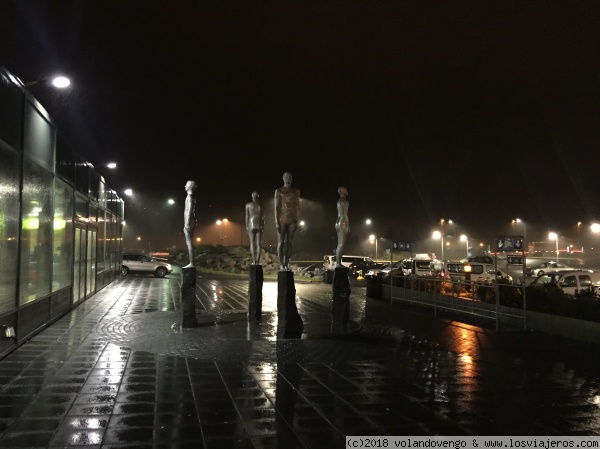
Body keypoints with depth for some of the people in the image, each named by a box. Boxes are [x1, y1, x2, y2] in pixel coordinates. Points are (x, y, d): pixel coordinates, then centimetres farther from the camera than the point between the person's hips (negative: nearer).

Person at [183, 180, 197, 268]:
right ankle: (191, 263, 10)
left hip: (189, 223, -10)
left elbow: (190, 210, -18)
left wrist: (187, 223, -22)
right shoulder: (190, 197, 19)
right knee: (189, 243, 9)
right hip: (189, 223, 10)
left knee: (189, 243, -11)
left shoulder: (189, 197, -10)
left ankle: (191, 263, -13)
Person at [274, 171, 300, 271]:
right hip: (282, 220, -3)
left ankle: (287, 264, 3)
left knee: (289, 242, 1)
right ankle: (281, 265, -4)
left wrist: (297, 221, 3)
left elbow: (298, 207, 10)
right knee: (281, 242, -4)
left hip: (292, 220, 3)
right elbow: (276, 207, -4)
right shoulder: (278, 191, 0)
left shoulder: (296, 191, 9)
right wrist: (276, 221, -11)